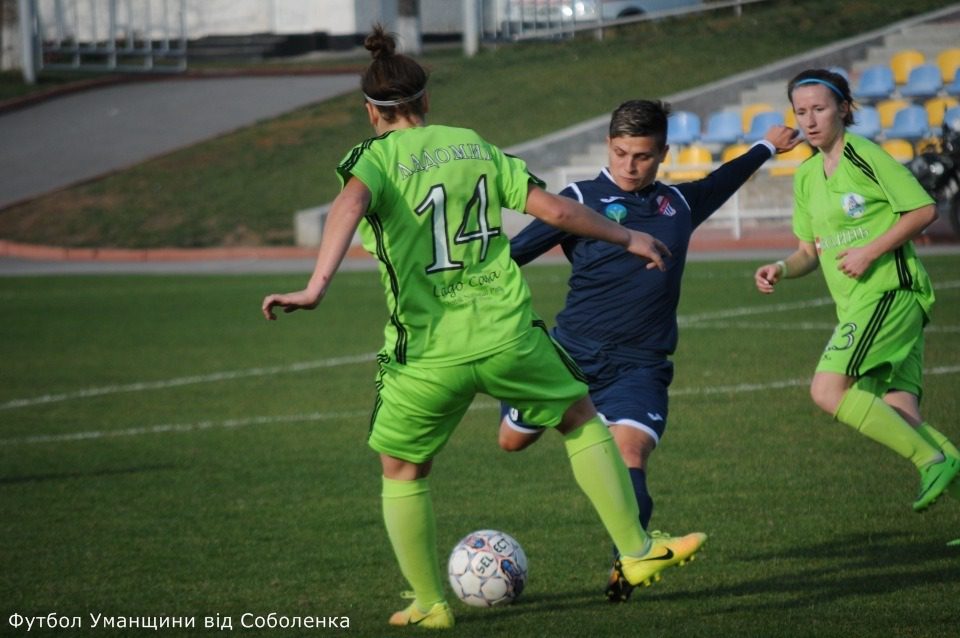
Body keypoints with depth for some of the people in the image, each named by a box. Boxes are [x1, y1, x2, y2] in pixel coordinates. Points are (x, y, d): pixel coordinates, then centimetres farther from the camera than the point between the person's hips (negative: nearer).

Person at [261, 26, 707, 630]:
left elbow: (350, 204, -24)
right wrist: (629, 238, 22)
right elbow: (555, 207, 9)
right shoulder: (475, 147, 10)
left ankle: (429, 605, 24)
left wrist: (316, 286, -35)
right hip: (506, 335, 2)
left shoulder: (375, 158, 0)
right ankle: (638, 552, 22)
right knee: (581, 418, 24)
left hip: (426, 353, -2)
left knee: (403, 473, 20)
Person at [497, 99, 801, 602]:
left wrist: (766, 146, 46)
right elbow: (514, 252, -1)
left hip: (639, 366, 1)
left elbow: (721, 182, 33)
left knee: (629, 452, -23)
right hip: (572, 353, -1)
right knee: (513, 439, 14)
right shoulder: (581, 199, -2)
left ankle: (626, 566, -25)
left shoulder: (679, 204, 11)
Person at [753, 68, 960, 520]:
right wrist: (781, 270, 4)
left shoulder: (866, 156, -6)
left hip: (889, 291, -8)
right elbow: (811, 250, 24)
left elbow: (923, 210, -8)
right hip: (855, 304, 8)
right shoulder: (807, 176, 17)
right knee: (898, 417, -3)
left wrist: (871, 251, -14)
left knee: (828, 390, -21)